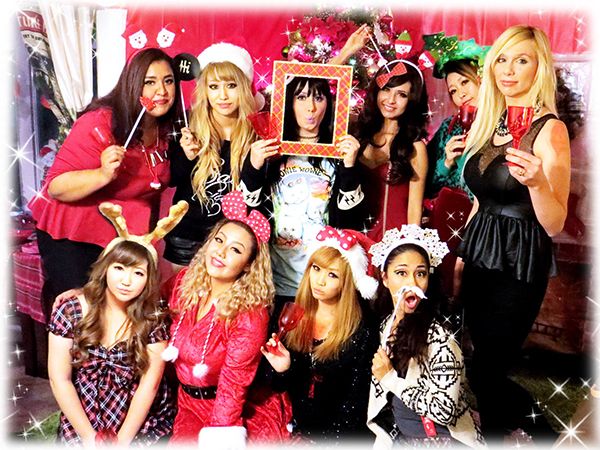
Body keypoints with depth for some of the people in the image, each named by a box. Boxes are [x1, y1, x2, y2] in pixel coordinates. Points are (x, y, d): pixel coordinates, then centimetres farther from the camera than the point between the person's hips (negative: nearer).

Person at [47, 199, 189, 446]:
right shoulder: (70, 311, -8)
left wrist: (122, 440, -11)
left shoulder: (153, 320, -8)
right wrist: (90, 437, -7)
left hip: (143, 421, 0)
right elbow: (59, 379, -6)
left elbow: (149, 384, -8)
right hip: (81, 421, 0)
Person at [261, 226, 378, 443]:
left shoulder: (361, 333, -13)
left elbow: (355, 401, -9)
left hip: (331, 435, -4)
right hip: (291, 427, 4)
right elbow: (280, 386, 7)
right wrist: (282, 370, -12)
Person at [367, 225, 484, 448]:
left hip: (440, 440, -5)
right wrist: (382, 439, 4)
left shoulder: (437, 337, -23)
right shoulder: (387, 324, -2)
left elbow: (444, 411, -25)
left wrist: (390, 379, -20)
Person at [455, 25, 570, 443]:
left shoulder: (550, 129, -12)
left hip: (518, 266, -7)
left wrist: (537, 182, -34)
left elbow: (555, 225, -16)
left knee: (486, 373, 2)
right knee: (487, 366, 16)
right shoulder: (490, 124, 8)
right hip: (480, 255, 7)